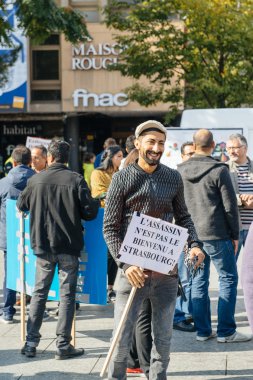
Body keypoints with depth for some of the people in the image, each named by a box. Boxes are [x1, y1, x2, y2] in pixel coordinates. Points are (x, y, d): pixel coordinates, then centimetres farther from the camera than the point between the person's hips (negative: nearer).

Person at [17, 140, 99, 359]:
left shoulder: (36, 180, -1)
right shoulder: (76, 180, -9)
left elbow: (21, 205, 14)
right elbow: (89, 212, -9)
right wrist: (96, 202, 12)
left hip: (42, 245, 2)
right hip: (68, 246, -2)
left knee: (39, 292, 13)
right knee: (67, 295, 5)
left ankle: (31, 343, 13)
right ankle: (63, 345, 6)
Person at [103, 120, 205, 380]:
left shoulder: (173, 178, 5)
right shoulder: (122, 179, -5)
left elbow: (182, 217, 15)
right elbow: (110, 228, -5)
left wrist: (194, 244, -3)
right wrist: (125, 263, -17)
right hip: (134, 270, -3)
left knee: (163, 335, 12)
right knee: (123, 334, 2)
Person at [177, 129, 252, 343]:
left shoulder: (180, 171, 5)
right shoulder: (219, 170, -10)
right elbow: (230, 206, -8)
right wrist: (235, 235, 1)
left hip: (191, 235, 5)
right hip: (217, 233, -5)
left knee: (199, 281, 11)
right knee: (228, 279, 4)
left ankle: (203, 330, 14)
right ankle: (226, 332, 4)